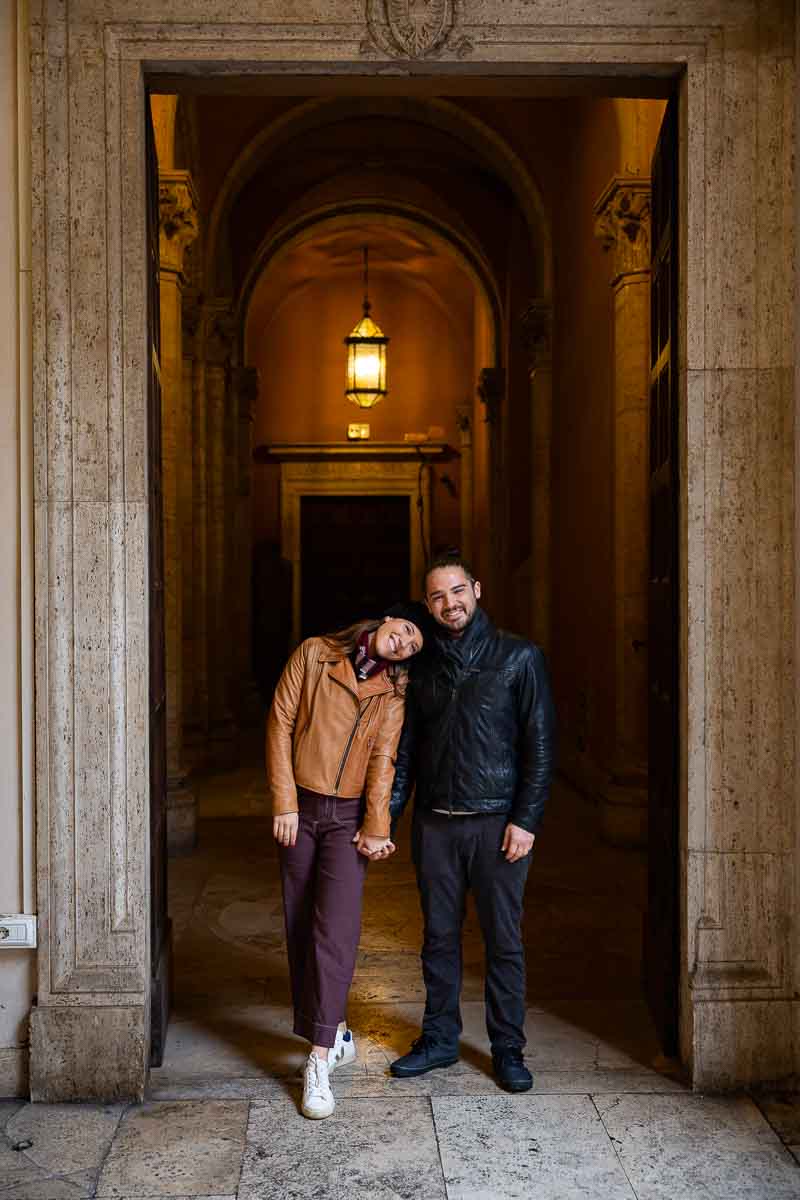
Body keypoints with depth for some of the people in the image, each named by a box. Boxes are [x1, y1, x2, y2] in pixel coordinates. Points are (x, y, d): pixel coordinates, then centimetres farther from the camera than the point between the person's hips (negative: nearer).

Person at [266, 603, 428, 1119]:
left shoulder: (394, 691, 1)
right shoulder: (314, 655, -2)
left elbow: (383, 760, -2)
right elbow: (281, 724, -3)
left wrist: (376, 828, -10)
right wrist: (284, 803, -6)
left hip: (349, 816, -1)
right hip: (301, 810, 1)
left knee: (334, 932, -11)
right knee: (301, 928, 7)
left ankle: (320, 1061, -7)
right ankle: (336, 1033, 24)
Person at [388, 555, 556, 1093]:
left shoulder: (519, 658, -2)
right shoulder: (422, 666, 9)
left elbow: (540, 743, -4)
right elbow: (404, 749, 12)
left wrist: (526, 819, -10)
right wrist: (384, 819, 5)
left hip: (497, 822, -3)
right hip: (435, 823, 4)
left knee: (504, 939, 5)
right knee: (439, 936, 12)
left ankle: (508, 1048, 19)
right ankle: (440, 1038, 26)